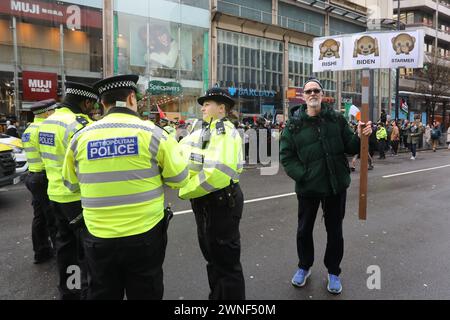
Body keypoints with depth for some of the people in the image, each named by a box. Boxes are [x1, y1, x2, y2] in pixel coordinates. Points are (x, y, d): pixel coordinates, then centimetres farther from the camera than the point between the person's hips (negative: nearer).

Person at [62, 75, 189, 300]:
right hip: (144, 235, -2)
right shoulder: (152, 133, -11)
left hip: (99, 238, 2)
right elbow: (179, 178, -4)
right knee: (146, 294, 18)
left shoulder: (81, 137, -2)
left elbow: (71, 183, 12)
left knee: (102, 295, 22)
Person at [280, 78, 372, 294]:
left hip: (336, 186, 1)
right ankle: (304, 266, 40)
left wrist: (360, 137, -19)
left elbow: (349, 147, 1)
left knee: (335, 231, 14)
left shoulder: (336, 119, 0)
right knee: (304, 230, 15)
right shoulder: (294, 124, -4)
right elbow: (286, 155, -5)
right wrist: (301, 175, -16)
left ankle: (333, 272, 35)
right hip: (307, 187, -1)